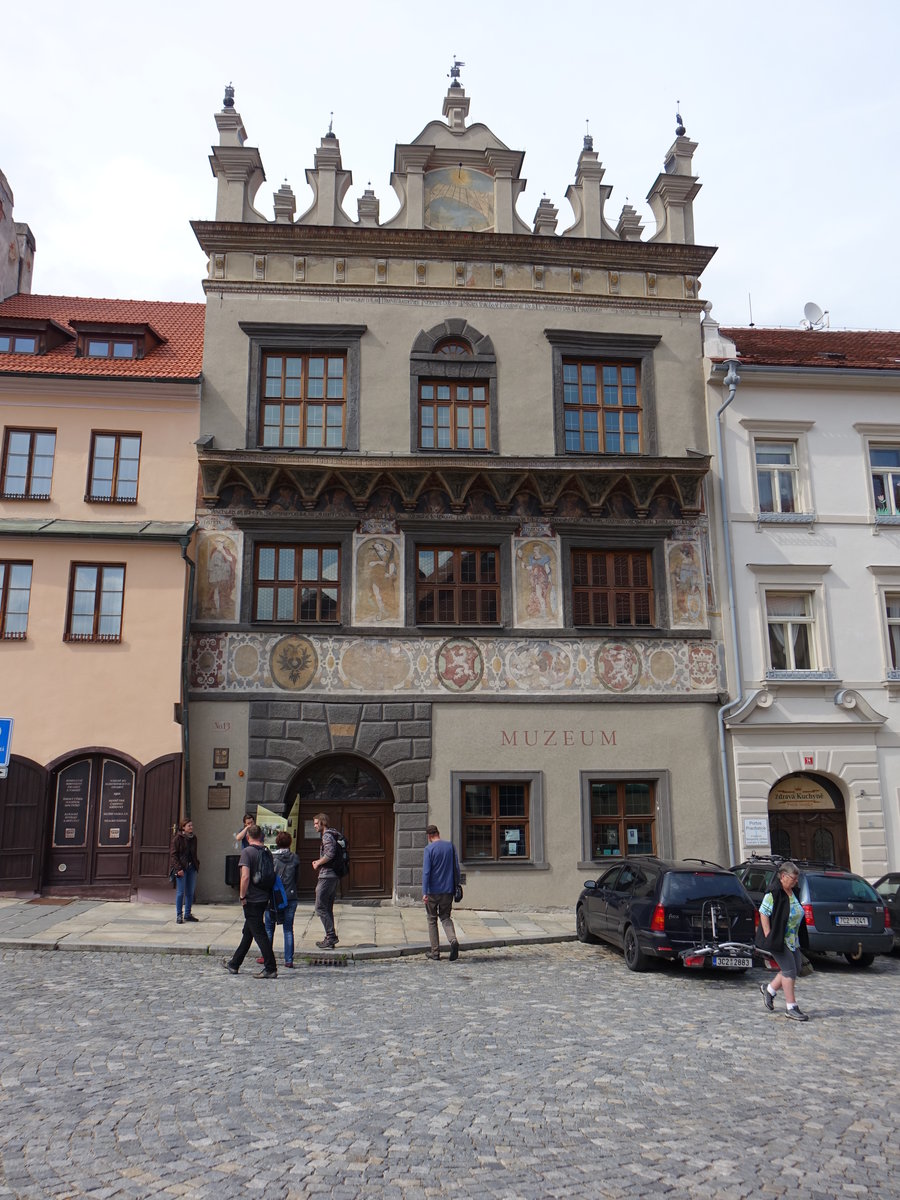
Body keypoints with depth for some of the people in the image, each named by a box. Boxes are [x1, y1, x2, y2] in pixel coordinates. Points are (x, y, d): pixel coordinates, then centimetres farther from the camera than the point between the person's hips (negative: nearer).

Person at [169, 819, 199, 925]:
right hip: (181, 868, -6)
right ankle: (179, 915, 6)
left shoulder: (193, 838, 11)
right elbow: (173, 854, -10)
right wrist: (178, 869, -17)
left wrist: (196, 864, 7)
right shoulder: (178, 838, -8)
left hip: (192, 868, 6)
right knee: (180, 892, -3)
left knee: (190, 892, 9)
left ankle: (188, 914, 19)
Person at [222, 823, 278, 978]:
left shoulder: (247, 852, -13)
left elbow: (245, 876, -22)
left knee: (259, 933, -3)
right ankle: (234, 964, 32)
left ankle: (271, 968, -4)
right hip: (264, 898, 7)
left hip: (252, 899, -7)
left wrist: (242, 896, -11)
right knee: (248, 932, 18)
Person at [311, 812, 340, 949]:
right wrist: (319, 862, 14)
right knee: (328, 908, 13)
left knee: (321, 908, -7)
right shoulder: (330, 835, 19)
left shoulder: (326, 836, -12)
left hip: (326, 876, -10)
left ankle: (331, 936, -8)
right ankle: (330, 938, 16)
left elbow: (330, 853, -27)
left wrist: (318, 863, -13)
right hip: (334, 876, 10)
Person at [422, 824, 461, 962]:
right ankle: (453, 940, -11)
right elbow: (456, 869, 8)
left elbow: (426, 871, -14)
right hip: (448, 890, 4)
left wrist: (424, 892, -13)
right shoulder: (451, 846, 5)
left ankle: (435, 952, 11)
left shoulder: (429, 849, -9)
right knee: (445, 917, 15)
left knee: (432, 920, 10)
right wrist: (456, 887, 17)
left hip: (433, 891, -4)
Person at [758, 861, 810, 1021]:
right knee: (789, 970, -7)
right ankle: (791, 1007, 1)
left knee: (796, 968, 11)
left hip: (792, 940, 9)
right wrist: (768, 936, -20)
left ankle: (769, 989, 27)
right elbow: (763, 914, -18)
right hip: (779, 940, -9)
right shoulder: (773, 894, -17)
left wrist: (800, 938, 17)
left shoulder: (792, 893, 10)